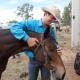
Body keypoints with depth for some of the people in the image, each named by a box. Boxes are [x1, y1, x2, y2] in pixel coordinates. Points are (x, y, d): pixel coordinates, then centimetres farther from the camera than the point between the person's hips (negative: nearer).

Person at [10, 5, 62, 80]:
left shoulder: (51, 30, -3)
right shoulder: (32, 24, -15)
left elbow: (55, 43, 2)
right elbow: (15, 27, -23)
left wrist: (57, 48, -24)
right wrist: (27, 39, -36)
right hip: (33, 60, -2)